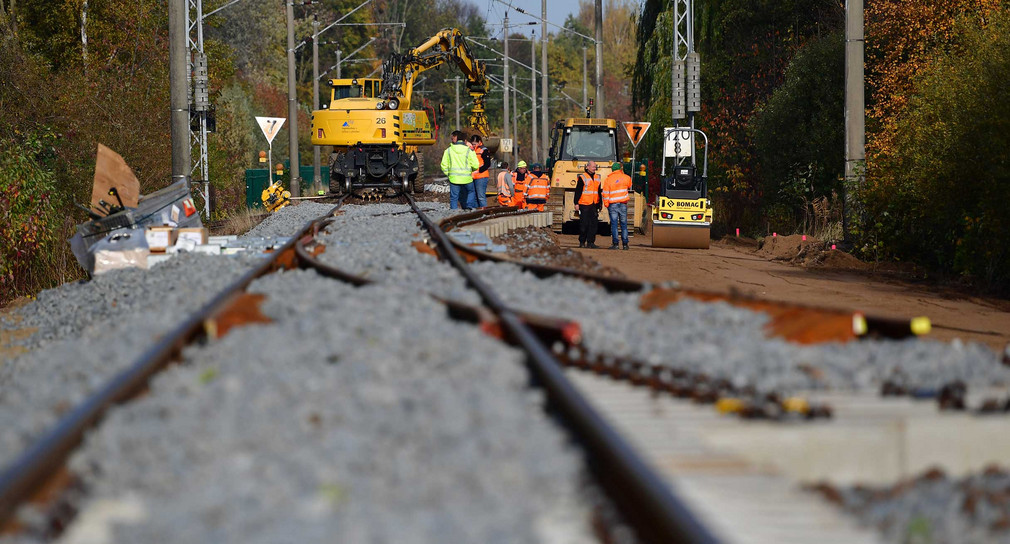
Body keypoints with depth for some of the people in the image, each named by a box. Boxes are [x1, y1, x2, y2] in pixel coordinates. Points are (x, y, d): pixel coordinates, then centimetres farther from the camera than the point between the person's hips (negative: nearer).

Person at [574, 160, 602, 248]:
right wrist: (576, 203, -10)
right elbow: (577, 191, -4)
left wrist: (599, 205, 21)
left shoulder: (597, 178, 16)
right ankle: (582, 242, 6)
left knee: (593, 224, 0)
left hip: (594, 205, 5)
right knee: (584, 224, -3)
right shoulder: (582, 178, -2)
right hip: (584, 204, -5)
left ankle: (590, 242, 2)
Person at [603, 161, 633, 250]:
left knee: (614, 224, -3)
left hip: (612, 204, -2)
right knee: (624, 224, 8)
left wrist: (606, 204, 4)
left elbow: (605, 193, -5)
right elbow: (629, 186, 26)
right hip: (623, 203, 2)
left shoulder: (608, 179, -1)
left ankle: (615, 243, -9)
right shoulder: (626, 177, 4)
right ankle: (625, 243, 7)